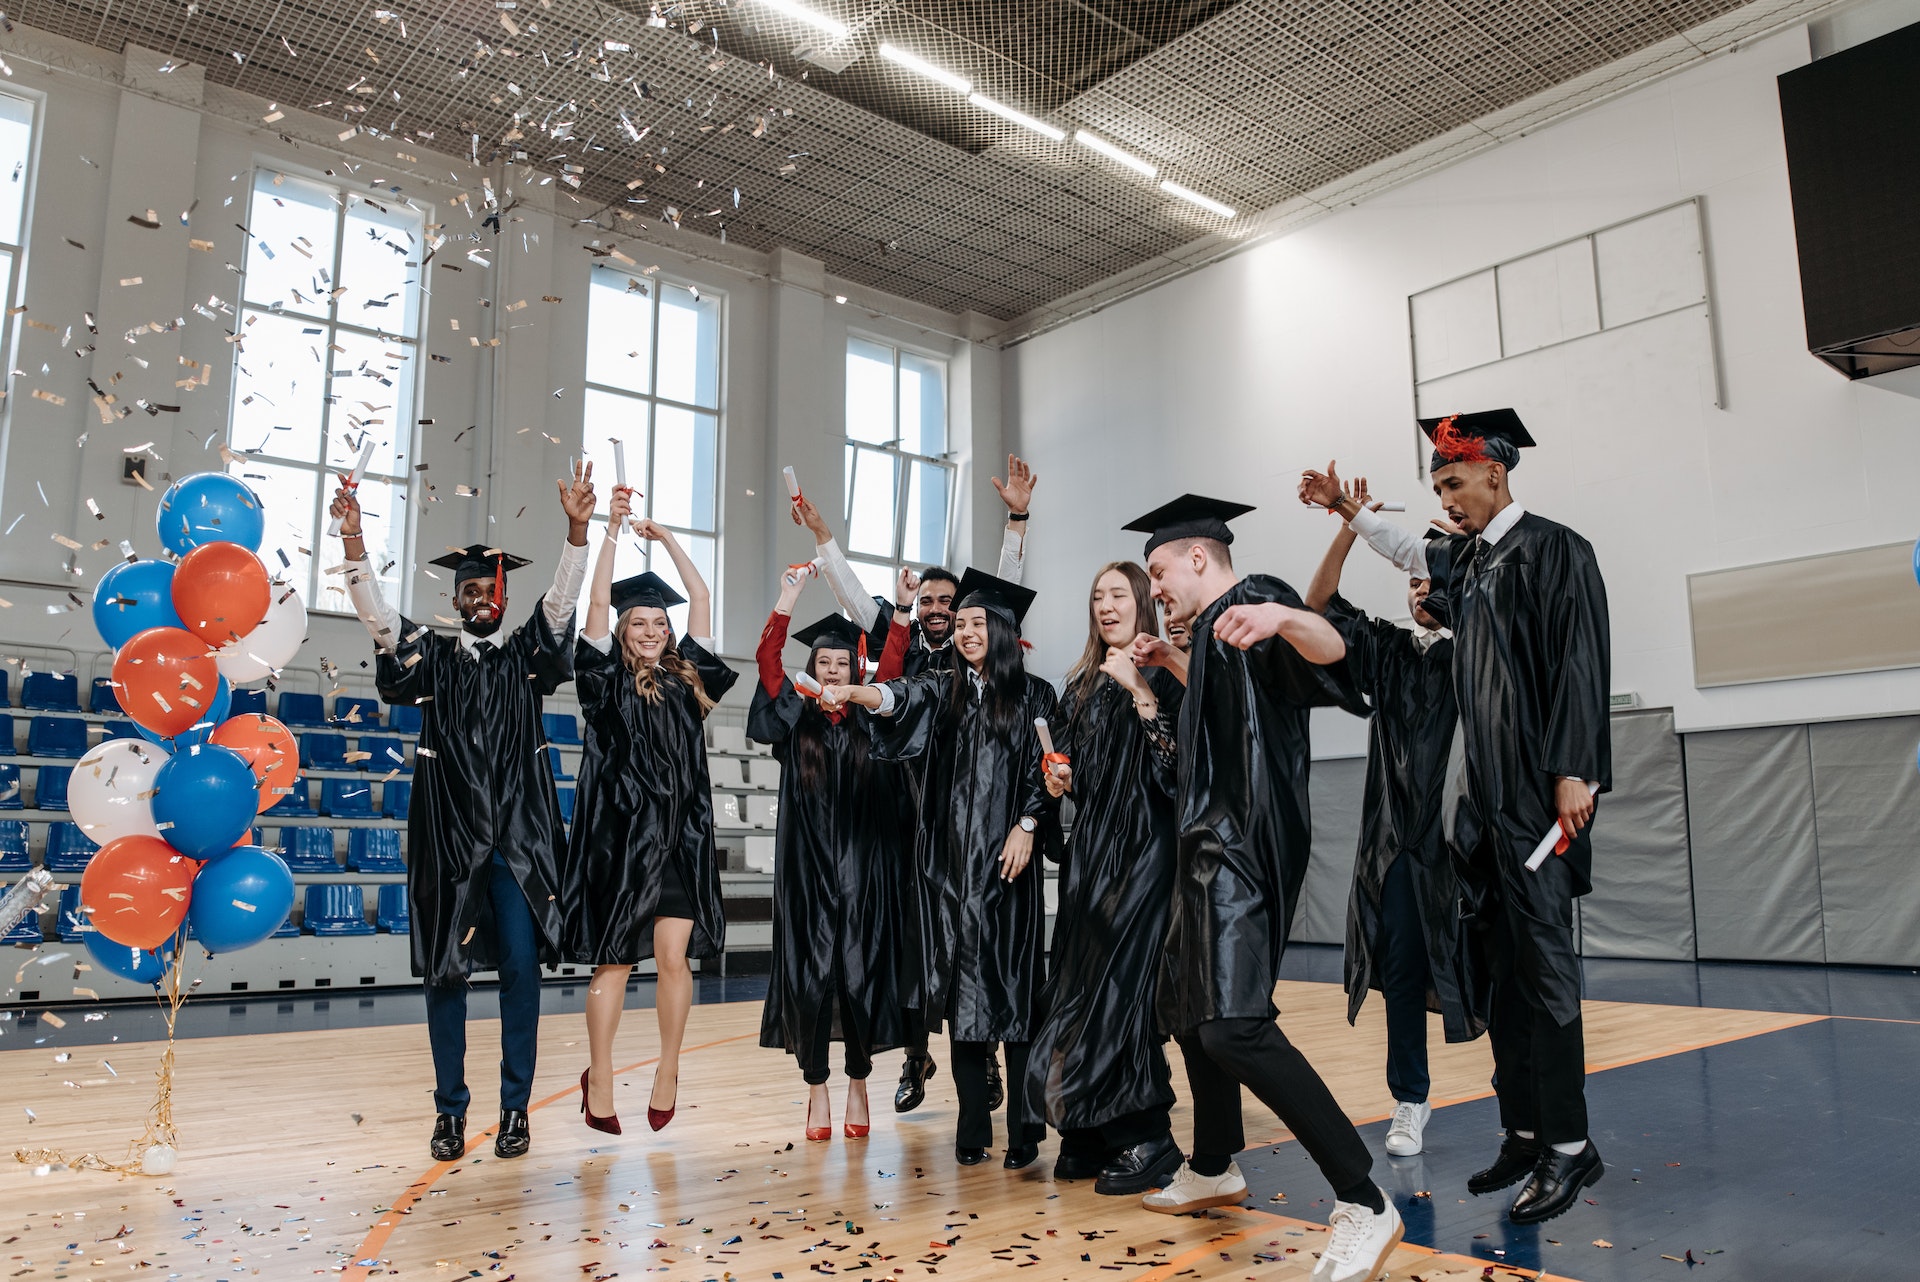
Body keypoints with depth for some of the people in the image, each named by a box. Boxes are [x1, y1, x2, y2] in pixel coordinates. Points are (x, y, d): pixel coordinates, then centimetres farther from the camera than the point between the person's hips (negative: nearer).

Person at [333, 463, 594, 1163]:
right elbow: (375, 611, -5)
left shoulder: (526, 654, 8)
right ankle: (450, 1110, 15)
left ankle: (515, 1108, 8)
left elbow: (562, 600, -6)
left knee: (521, 963, -3)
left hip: (519, 835, 0)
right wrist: (354, 538, -21)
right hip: (447, 835, 1)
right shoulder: (430, 655, 9)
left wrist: (577, 530, -21)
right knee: (445, 970, 4)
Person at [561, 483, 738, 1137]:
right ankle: (599, 1079, 15)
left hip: (680, 834, 2)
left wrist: (667, 539, 16)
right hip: (620, 832, -2)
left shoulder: (684, 675, 12)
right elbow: (598, 604, -5)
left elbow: (701, 599, 14)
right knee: (615, 960, 3)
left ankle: (668, 1070, 12)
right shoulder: (608, 679, 4)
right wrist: (612, 530, -6)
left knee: (672, 956, -3)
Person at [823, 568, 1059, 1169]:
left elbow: (1046, 770, 4)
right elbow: (900, 697, -9)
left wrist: (1027, 826, -8)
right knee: (962, 985, 3)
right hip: (950, 860, 2)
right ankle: (973, 1126, 10)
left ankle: (1025, 1126, 4)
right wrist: (851, 692, -28)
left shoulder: (1033, 695, 6)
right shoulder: (942, 690, 10)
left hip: (1006, 856, -2)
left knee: (1015, 984, -4)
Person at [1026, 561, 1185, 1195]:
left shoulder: (1164, 674, -4)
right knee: (1080, 986, 5)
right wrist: (1059, 780, 2)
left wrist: (1139, 690, -21)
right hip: (1089, 850, 7)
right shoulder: (1082, 686, 16)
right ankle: (1092, 1132, 16)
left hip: (1145, 846, -7)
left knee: (1121, 984, -9)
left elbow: (1180, 763, -17)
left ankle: (1148, 1137, 3)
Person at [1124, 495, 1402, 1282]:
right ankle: (1213, 1170, 34)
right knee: (1185, 1009, 18)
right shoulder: (1215, 628, 19)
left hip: (1243, 846, -11)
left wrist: (1283, 618, -52)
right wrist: (1170, 665, 38)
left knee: (1232, 1025, -21)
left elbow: (1330, 648, -32)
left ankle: (1363, 1204, -16)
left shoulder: (1253, 601, -9)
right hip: (1212, 844, 11)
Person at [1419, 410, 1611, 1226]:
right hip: (1483, 793, 8)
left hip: (1537, 791, -7)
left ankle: (1568, 1144, 4)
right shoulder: (1467, 567, 17)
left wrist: (1573, 771, -18)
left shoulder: (1555, 551, -4)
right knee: (1502, 968, 9)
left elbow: (1580, 662, -12)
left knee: (1543, 963, -6)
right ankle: (1525, 1133, 17)